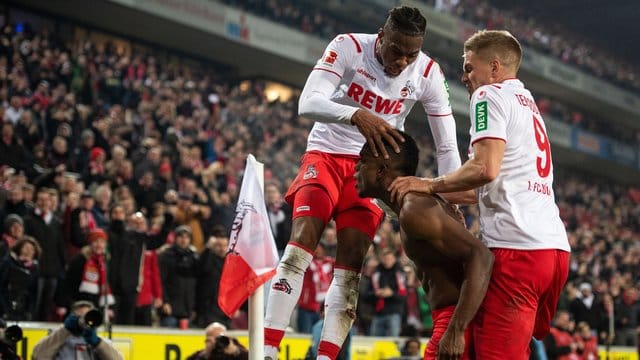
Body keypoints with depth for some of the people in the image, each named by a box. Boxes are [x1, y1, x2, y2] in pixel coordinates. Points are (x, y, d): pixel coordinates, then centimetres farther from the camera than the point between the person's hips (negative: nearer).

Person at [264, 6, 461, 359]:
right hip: (327, 155, -2)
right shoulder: (348, 47, -18)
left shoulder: (428, 74, -12)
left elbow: (447, 147, -7)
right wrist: (357, 114, -48)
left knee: (350, 267, -6)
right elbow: (307, 103, -30)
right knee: (300, 246, -18)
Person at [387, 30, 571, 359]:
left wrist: (428, 185, -3)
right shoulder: (528, 104, 28)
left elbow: (486, 169, -16)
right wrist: (433, 194, 32)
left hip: (517, 246, -9)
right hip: (554, 245, 10)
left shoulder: (490, 95, 0)